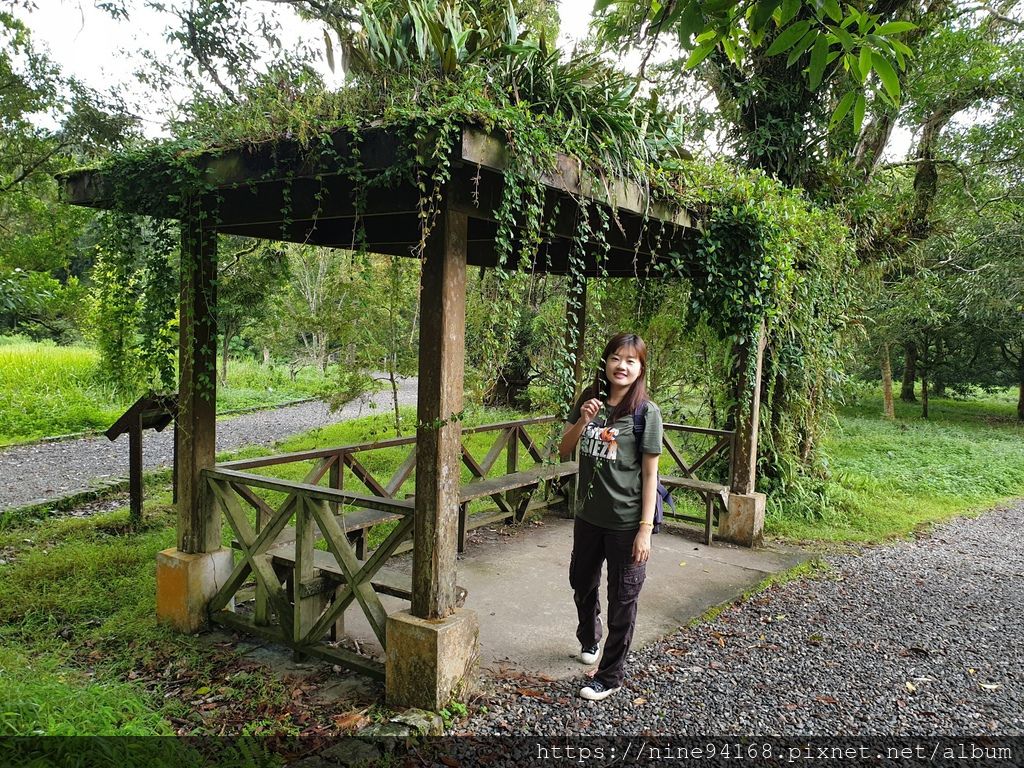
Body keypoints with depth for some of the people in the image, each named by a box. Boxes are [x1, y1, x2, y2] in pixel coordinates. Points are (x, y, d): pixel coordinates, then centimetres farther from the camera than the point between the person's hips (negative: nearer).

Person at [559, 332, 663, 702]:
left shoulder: (646, 412, -13)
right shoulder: (589, 400, 0)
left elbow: (650, 474, -12)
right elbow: (564, 451, 2)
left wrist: (645, 528, -15)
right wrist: (582, 421, -16)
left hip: (626, 523, -5)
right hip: (589, 516, 5)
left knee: (622, 599, 7)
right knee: (582, 583, 23)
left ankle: (611, 676, 24)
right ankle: (589, 640, 51)